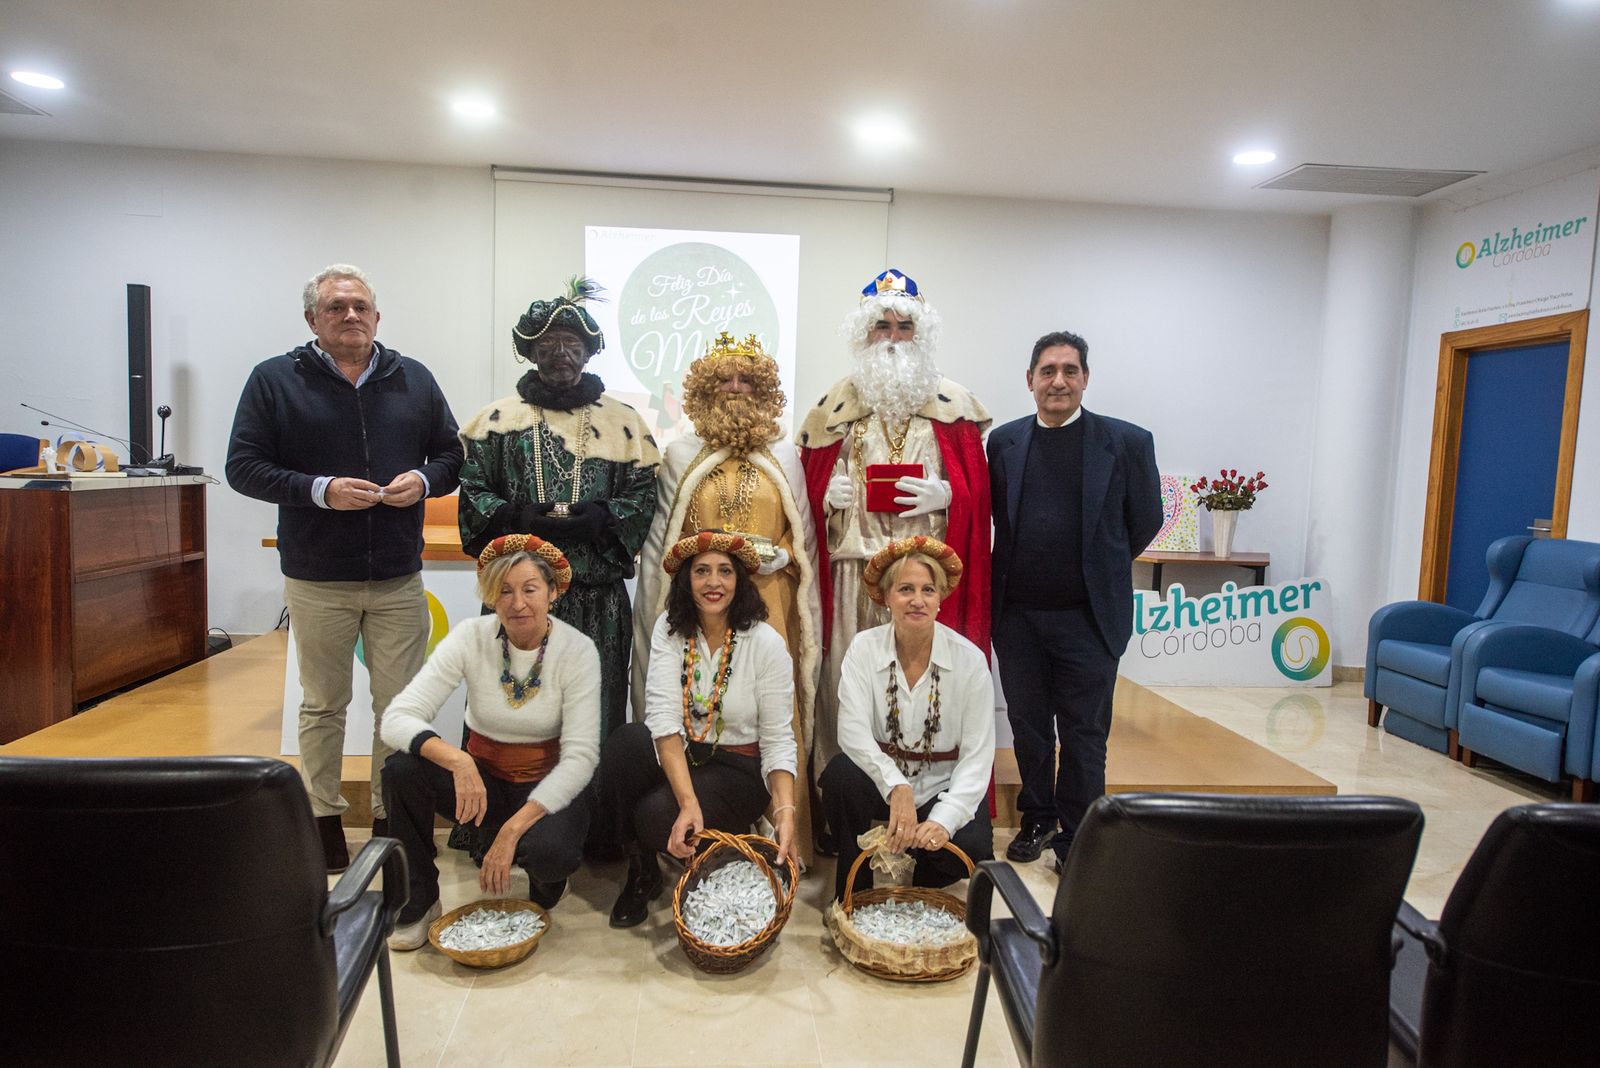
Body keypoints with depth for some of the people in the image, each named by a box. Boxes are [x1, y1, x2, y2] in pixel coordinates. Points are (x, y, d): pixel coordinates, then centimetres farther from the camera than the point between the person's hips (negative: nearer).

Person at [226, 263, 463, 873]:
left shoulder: (413, 380, 8)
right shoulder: (275, 380, 0)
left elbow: (452, 455, 12)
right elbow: (244, 467, -3)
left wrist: (423, 479, -10)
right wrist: (319, 490, -17)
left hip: (398, 578, 2)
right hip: (317, 579, -1)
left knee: (400, 706, 7)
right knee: (322, 706, 12)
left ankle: (391, 819, 22)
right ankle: (323, 819, 28)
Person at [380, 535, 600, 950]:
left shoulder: (577, 651, -16)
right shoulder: (471, 638, -12)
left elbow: (580, 756, -19)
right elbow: (397, 718, -19)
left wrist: (512, 830, -28)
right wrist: (457, 761, -38)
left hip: (550, 786, -2)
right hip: (482, 778, 2)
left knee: (547, 852, -34)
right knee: (402, 769, -26)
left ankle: (545, 886, 7)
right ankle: (417, 902, -3)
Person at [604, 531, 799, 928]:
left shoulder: (767, 644, -12)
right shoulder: (669, 630, -6)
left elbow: (778, 742, -10)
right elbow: (664, 715, -18)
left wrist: (785, 814, -27)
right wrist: (687, 800, -32)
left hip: (739, 769, -3)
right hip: (676, 757, 3)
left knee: (657, 817, -29)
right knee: (624, 744, -29)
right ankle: (642, 872, -4)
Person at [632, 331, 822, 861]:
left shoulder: (785, 456, 12)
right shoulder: (680, 455, 10)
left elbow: (804, 539, 13)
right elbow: (660, 540, 9)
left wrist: (777, 557, -1)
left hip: (767, 607, 1)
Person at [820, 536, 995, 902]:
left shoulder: (970, 659, -12)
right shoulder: (865, 648, -10)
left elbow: (978, 756, -15)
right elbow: (852, 731, -20)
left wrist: (944, 819, -29)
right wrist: (896, 786, -36)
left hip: (945, 786, 0)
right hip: (882, 780, 1)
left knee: (970, 848, -28)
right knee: (840, 775, -30)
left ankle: (920, 888, 11)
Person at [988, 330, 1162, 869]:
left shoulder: (1127, 441, -4)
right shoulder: (1004, 441, 4)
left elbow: (1145, 521, 4)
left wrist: (1098, 570, 9)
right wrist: (1026, 568, 7)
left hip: (1087, 617, -2)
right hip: (1017, 616, 3)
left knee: (1083, 736, 7)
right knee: (1028, 727, 15)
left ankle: (1077, 837, 24)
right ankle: (1037, 819, 34)